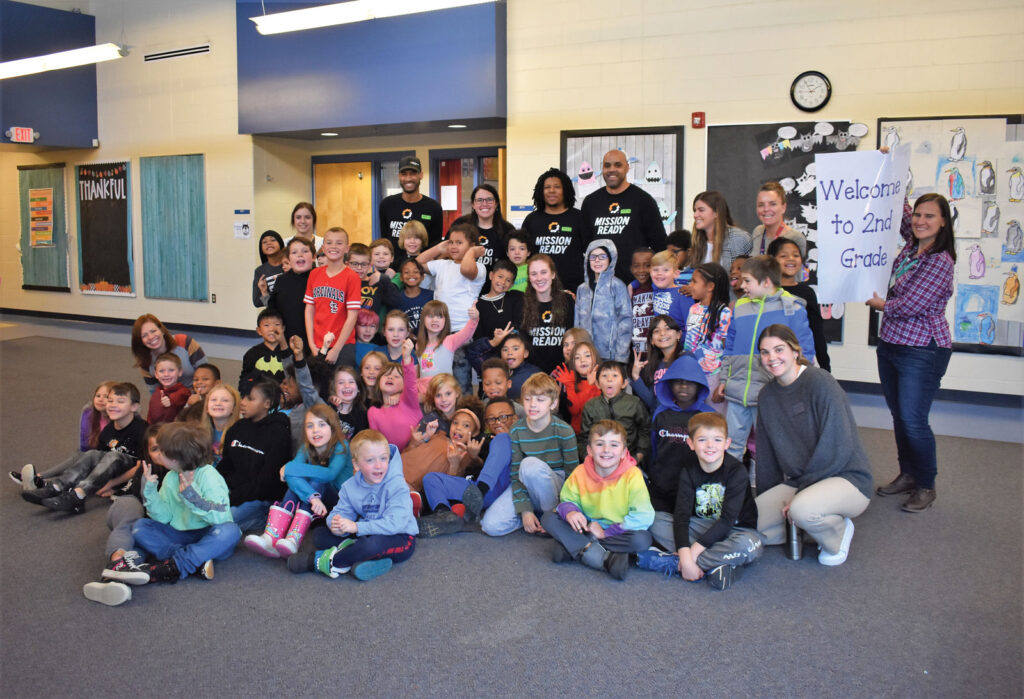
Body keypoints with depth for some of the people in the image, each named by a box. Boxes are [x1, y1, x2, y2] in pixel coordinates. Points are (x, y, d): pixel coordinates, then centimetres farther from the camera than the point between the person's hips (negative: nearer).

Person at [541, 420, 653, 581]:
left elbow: (643, 517, -23)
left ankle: (573, 546, -27)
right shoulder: (580, 473, -9)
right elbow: (568, 500, 3)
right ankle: (605, 557, -27)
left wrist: (606, 532, -23)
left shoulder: (632, 475, -18)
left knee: (642, 539, -34)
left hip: (616, 532, -2)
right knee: (548, 518, -16)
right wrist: (569, 511, -24)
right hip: (587, 529, 3)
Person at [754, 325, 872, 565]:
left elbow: (837, 448, -21)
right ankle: (819, 521, 10)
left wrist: (800, 492, -19)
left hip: (846, 478, -7)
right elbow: (766, 454, 12)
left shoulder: (821, 383, -16)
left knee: (802, 509, -37)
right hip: (798, 482, 7)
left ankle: (839, 532, -1)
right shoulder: (767, 395, 7)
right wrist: (766, 498, 11)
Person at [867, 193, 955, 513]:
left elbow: (909, 306, -20)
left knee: (913, 420, -5)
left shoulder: (940, 261, -18)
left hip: (922, 352, -8)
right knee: (899, 415, 15)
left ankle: (926, 486, 13)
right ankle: (908, 474, 30)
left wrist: (880, 304, -2)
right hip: (890, 344, 8)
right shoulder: (912, 245, 5)